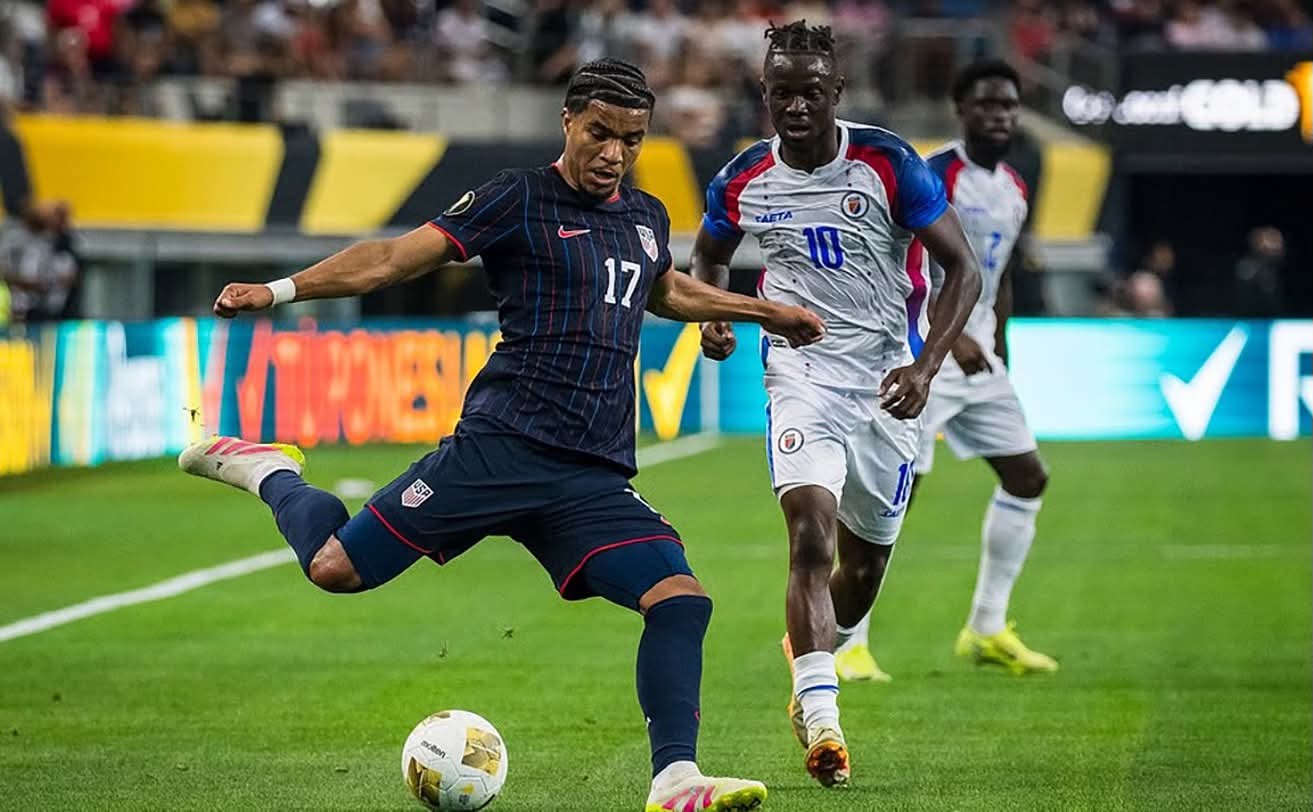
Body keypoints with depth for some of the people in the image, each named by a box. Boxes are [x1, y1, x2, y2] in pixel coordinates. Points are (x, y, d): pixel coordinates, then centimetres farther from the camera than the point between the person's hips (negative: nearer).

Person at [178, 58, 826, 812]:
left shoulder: (647, 217, 18)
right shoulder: (522, 199, -1)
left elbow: (666, 291, 42)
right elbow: (401, 256, -5)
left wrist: (766, 312, 48)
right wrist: (279, 290, -13)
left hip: (594, 479, 5)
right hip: (504, 446, -5)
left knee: (682, 600, -15)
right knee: (337, 568, -8)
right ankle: (271, 472, 23)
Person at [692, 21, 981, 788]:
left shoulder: (889, 164, -11)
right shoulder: (744, 180, -2)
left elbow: (964, 269, -7)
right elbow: (709, 256, 20)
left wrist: (925, 368, -19)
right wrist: (711, 313, -2)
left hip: (887, 382, 0)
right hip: (802, 374, 0)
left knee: (862, 570, 10)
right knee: (811, 527, -24)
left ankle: (810, 667, 44)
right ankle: (822, 723, -27)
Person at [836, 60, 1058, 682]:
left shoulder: (1013, 190, 12)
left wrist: (1000, 357, 20)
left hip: (976, 355, 8)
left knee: (1027, 477, 8)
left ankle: (987, 629, 17)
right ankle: (847, 645, -6)